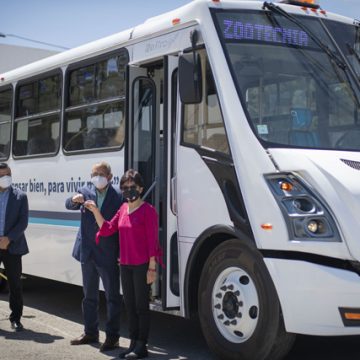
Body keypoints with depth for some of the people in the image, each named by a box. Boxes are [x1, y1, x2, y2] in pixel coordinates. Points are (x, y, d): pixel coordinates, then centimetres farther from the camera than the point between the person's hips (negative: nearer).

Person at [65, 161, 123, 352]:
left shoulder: (118, 196, -8)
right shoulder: (85, 192, 4)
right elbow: (69, 205, -6)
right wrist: (75, 199, -30)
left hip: (108, 255, -4)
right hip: (87, 253, 5)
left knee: (112, 297, 3)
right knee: (89, 296, 16)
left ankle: (112, 336, 12)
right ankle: (90, 333, 29)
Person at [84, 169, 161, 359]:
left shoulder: (148, 210, -11)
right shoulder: (123, 209, 11)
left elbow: (152, 240, -13)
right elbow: (107, 229, 11)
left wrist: (152, 267, -15)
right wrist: (95, 211, 0)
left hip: (142, 265, -7)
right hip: (125, 265, 7)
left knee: (141, 305, 1)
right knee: (129, 305, 14)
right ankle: (133, 343, 24)